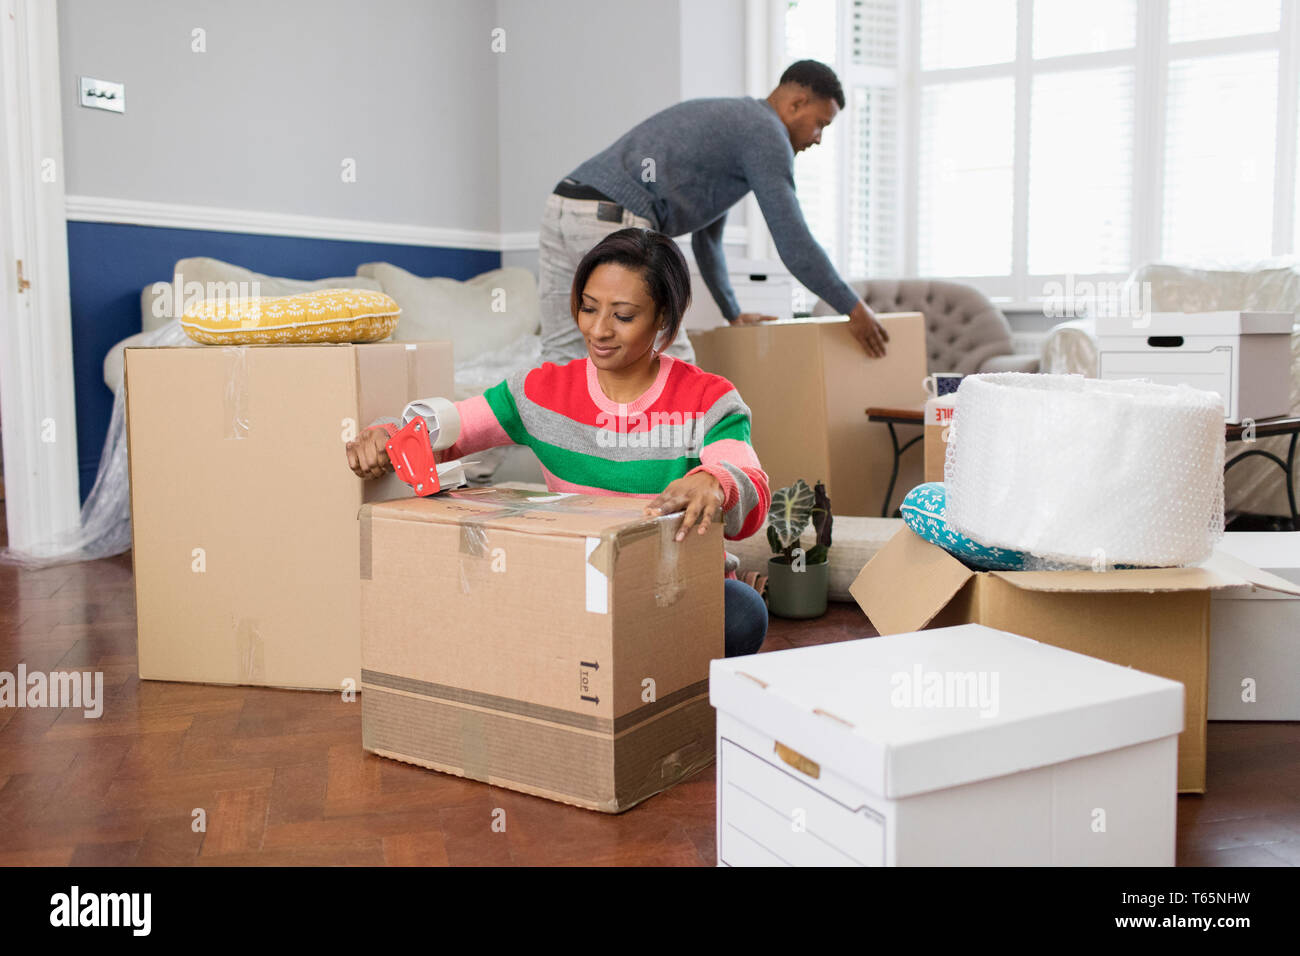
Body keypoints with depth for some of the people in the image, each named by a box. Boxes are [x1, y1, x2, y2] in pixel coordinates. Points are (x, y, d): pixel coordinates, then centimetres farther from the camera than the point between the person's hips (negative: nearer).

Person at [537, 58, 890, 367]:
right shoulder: (766, 133, 3)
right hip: (614, 225, -9)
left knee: (561, 359, 10)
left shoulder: (724, 121, 33)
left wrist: (732, 313, 47)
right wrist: (855, 309, 8)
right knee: (669, 363, 0)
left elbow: (706, 233, 40)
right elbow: (794, 244, -3)